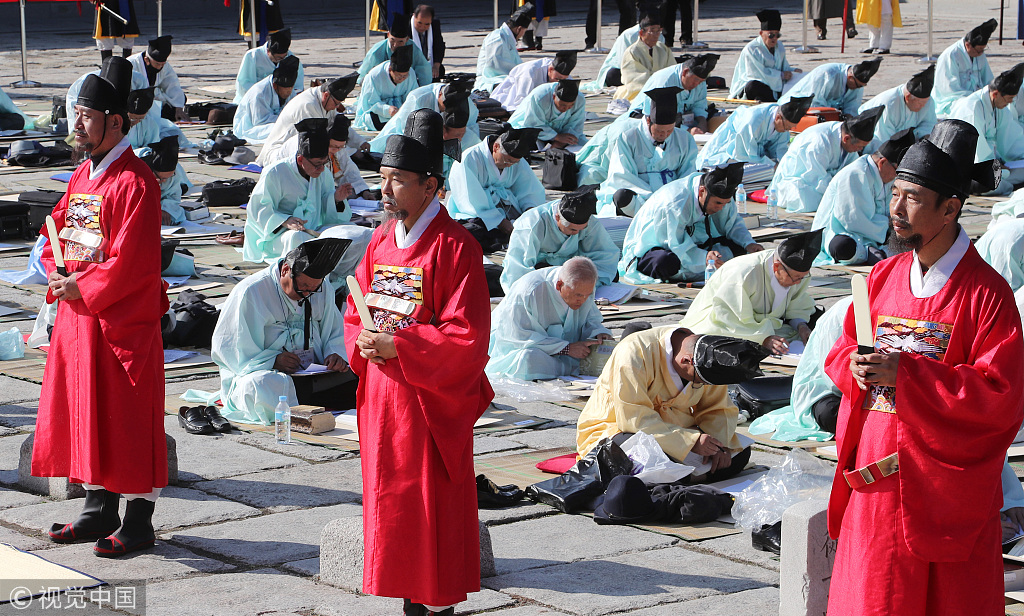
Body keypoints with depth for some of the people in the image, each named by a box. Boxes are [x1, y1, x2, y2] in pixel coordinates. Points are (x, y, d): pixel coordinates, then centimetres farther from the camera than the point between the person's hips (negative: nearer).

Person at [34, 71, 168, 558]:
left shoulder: (134, 182, -15)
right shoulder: (82, 177, 13)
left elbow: (132, 260, -20)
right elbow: (57, 233, 19)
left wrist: (83, 287, -17)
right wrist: (58, 275, 0)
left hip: (122, 318, -9)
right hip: (76, 315, 9)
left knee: (124, 417, -4)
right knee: (79, 408, 13)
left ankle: (139, 520, 4)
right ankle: (99, 509, 23)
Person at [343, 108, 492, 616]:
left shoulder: (454, 247, -13)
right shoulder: (382, 240, 10)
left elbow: (467, 335, -17)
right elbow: (355, 313, 16)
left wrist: (397, 346, -21)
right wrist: (362, 341, -7)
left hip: (432, 398, -7)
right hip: (381, 393, 7)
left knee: (434, 503, -1)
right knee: (389, 497, 10)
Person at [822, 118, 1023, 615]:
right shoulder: (882, 279, 7)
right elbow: (841, 353, 17)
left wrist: (907, 373, -21)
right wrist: (855, 366, -8)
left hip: (949, 482, -5)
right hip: (877, 476, 5)